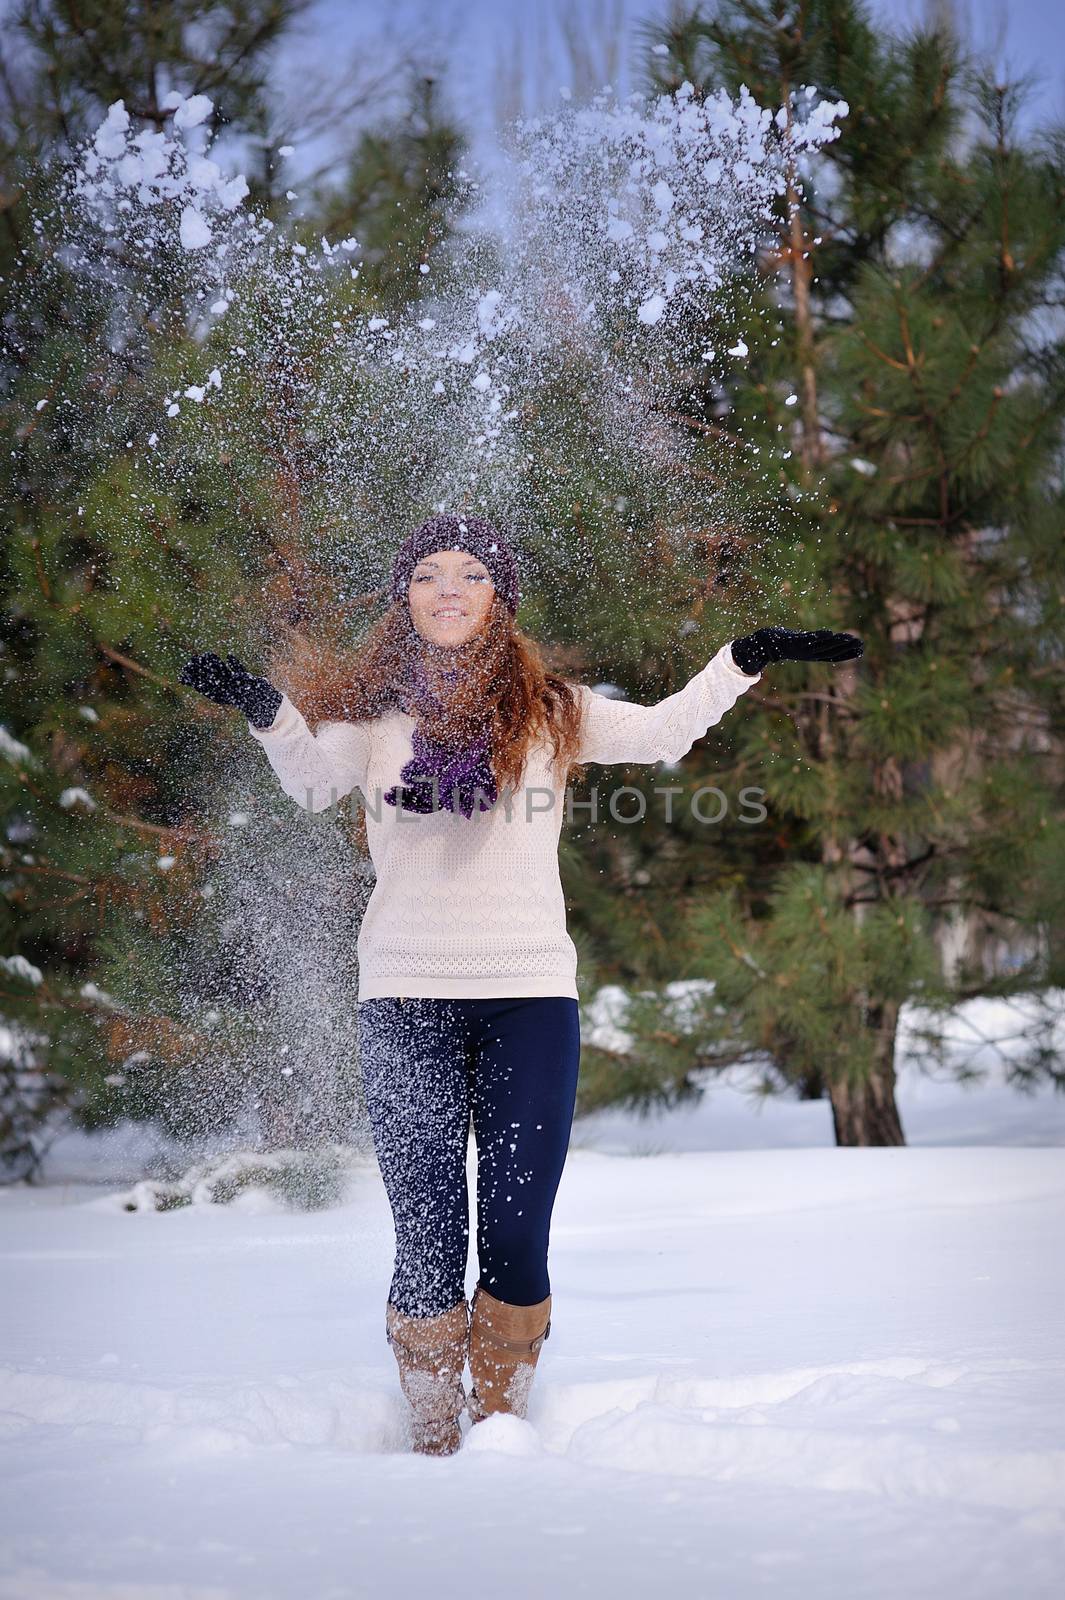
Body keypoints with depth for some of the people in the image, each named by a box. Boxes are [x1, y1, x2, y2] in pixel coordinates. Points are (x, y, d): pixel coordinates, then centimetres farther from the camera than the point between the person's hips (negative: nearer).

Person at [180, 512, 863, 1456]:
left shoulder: (547, 709, 10)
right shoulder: (375, 711, 7)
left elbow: (662, 733, 3)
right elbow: (312, 778, -10)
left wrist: (748, 659, -5)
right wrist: (264, 708, -28)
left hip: (530, 995, 1)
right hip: (407, 996, -1)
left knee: (517, 1237, 2)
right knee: (429, 1238, 2)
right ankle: (434, 1441, 15)